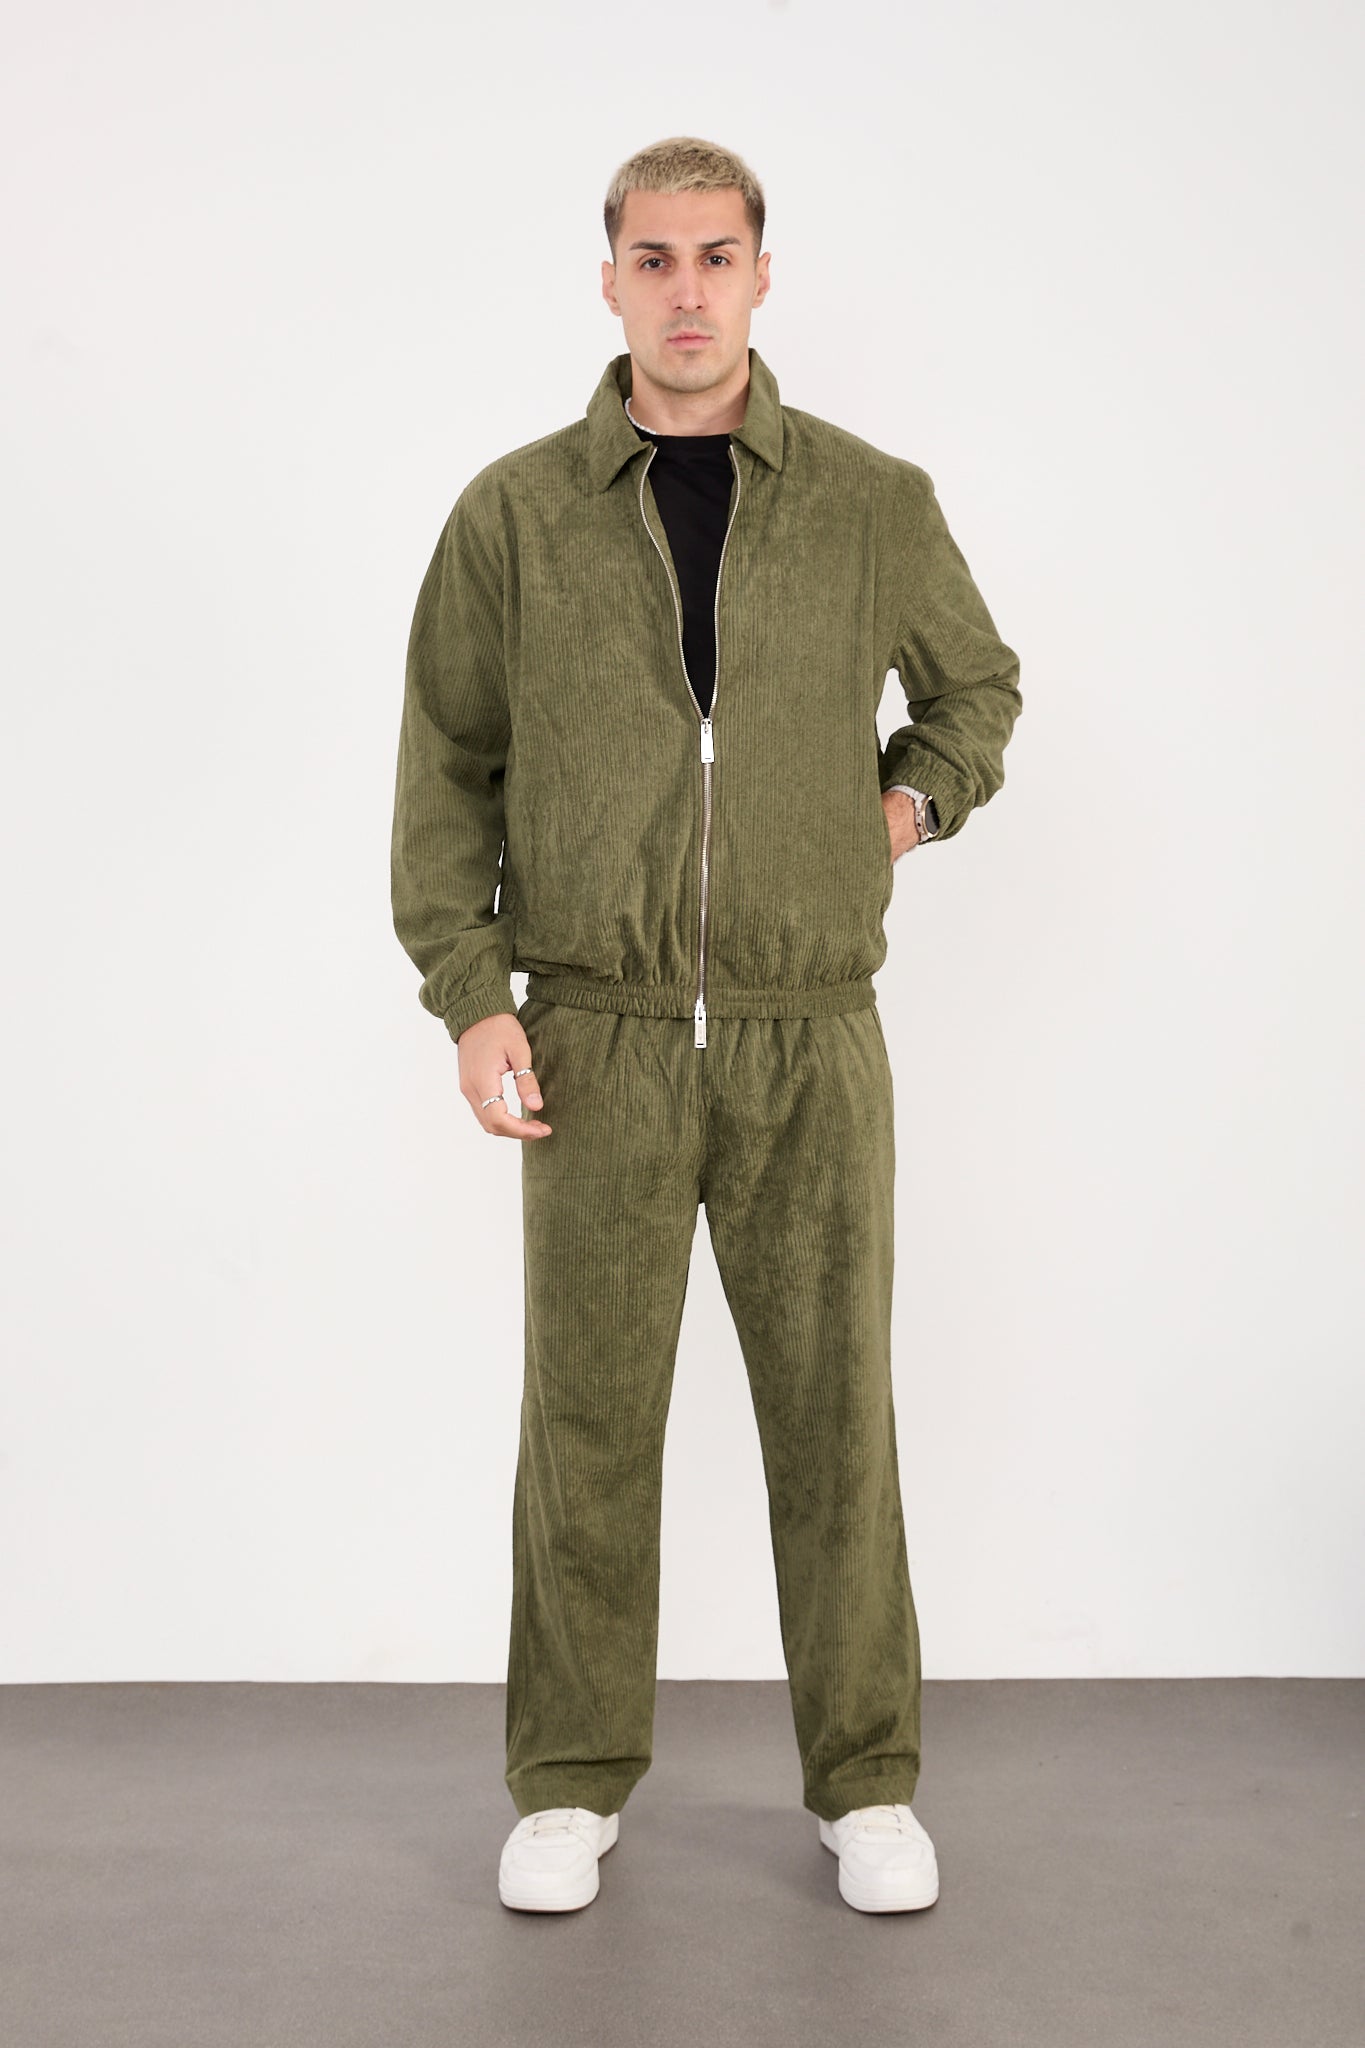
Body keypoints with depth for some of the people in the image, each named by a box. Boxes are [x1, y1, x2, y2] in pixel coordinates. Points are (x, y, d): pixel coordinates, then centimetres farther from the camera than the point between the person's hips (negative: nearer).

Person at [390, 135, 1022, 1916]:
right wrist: (469, 998, -3)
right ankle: (574, 1781, 21)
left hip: (810, 1044, 0)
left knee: (834, 1411, 5)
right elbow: (446, 764, 6)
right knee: (589, 1415, 5)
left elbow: (977, 681, 21)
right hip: (596, 1042, 0)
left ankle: (865, 1780, 21)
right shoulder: (515, 513, 2)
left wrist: (917, 799, 3)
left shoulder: (875, 503, 3)